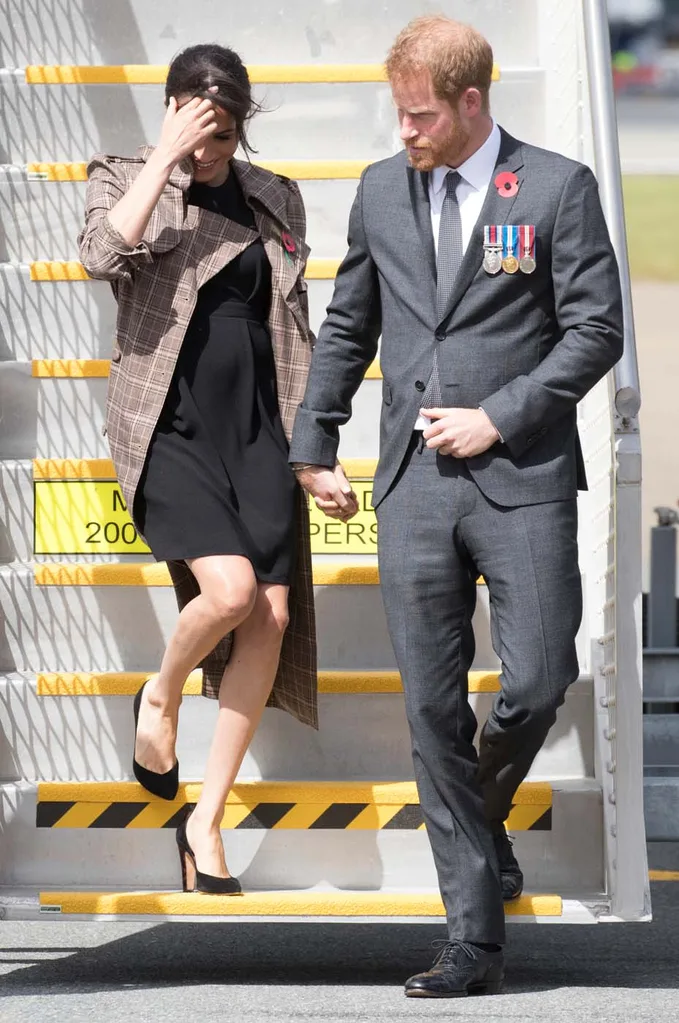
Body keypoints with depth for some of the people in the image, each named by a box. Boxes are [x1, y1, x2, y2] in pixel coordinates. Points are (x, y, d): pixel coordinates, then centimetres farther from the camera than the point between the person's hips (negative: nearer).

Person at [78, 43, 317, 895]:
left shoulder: (273, 200, 12)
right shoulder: (124, 179, 2)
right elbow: (102, 256, -20)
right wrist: (165, 158, -18)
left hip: (257, 426, 4)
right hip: (168, 428, -4)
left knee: (273, 617, -7)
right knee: (230, 586, -25)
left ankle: (206, 822, 3)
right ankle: (160, 698, 9)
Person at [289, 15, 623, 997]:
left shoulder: (557, 188, -2)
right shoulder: (381, 190, 11)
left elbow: (596, 330, -4)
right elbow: (347, 327, 21)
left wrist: (498, 418, -10)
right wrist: (314, 448, 18)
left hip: (523, 478, -3)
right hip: (413, 485, 3)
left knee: (536, 683, -10)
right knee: (434, 710, 0)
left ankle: (485, 812, 26)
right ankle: (475, 941, 4)